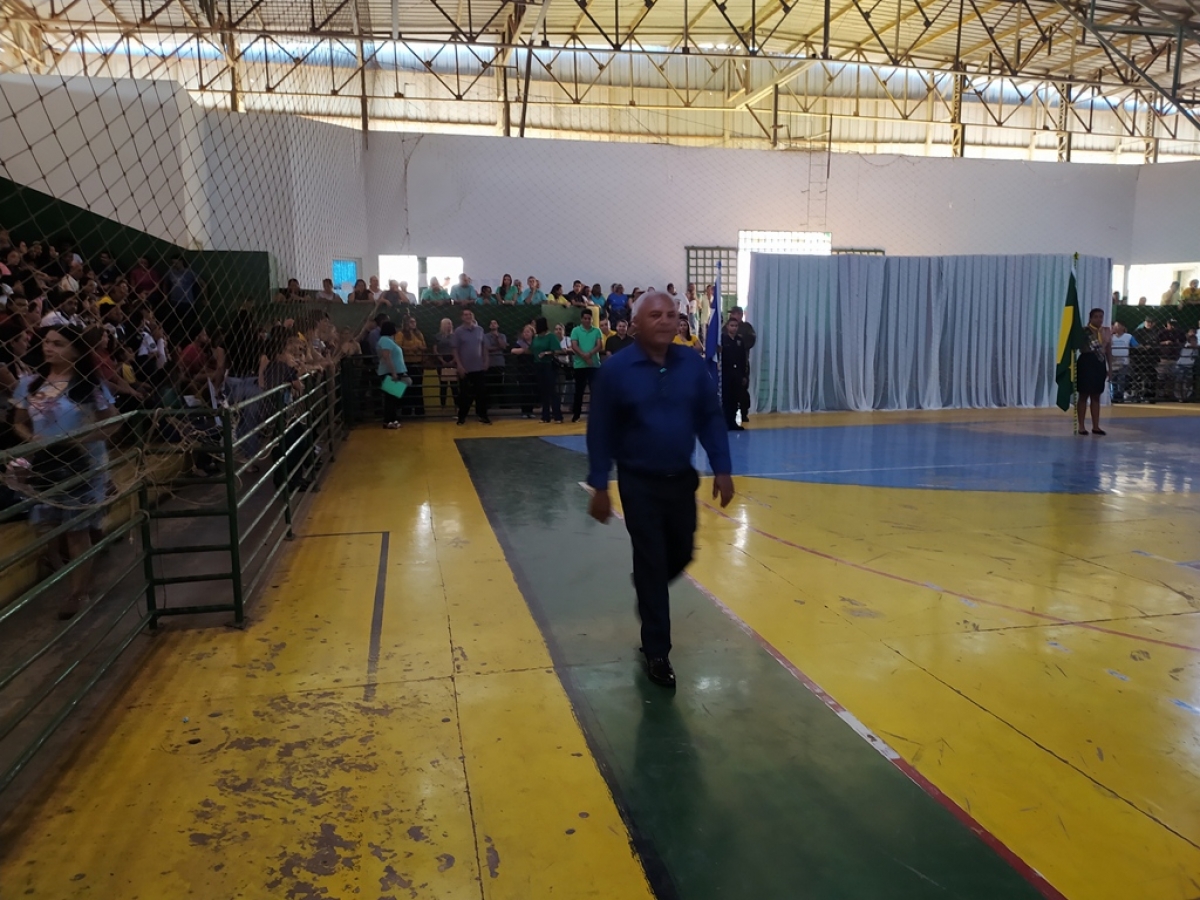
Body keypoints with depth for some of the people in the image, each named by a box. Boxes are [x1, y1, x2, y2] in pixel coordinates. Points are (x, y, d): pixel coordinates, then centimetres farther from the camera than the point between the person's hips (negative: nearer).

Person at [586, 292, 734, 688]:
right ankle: (657, 653, 17)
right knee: (652, 564, 2)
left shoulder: (693, 364, -3)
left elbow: (711, 418, 4)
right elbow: (600, 432, -7)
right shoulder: (616, 369, -11)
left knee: (681, 555, 16)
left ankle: (647, 592, 51)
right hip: (639, 483, -4)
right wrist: (599, 486, -7)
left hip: (682, 479, 4)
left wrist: (722, 469, -1)